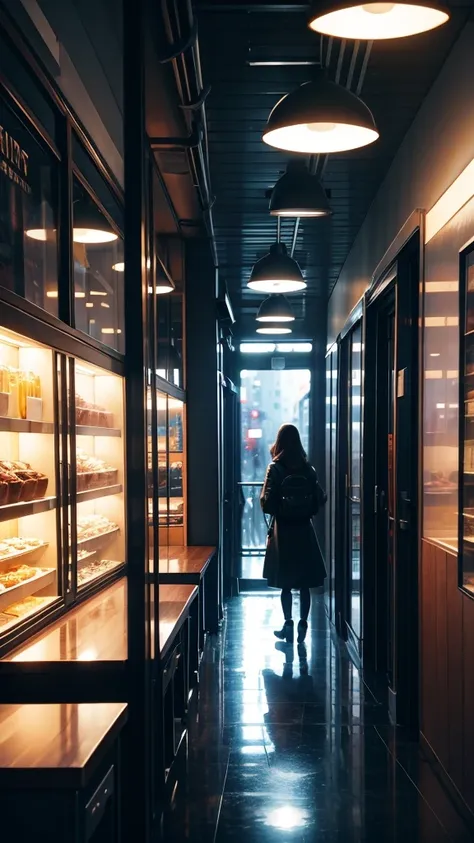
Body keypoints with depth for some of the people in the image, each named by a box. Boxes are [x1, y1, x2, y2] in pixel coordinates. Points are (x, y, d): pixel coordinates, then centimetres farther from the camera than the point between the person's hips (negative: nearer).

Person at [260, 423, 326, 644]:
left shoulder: (275, 468, -10)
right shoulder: (308, 468, -2)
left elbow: (267, 504, -15)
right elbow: (319, 499, -2)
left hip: (283, 531, -2)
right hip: (304, 530, 2)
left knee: (286, 583, 7)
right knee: (304, 583, 9)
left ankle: (288, 624, 8)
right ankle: (302, 625, 11)